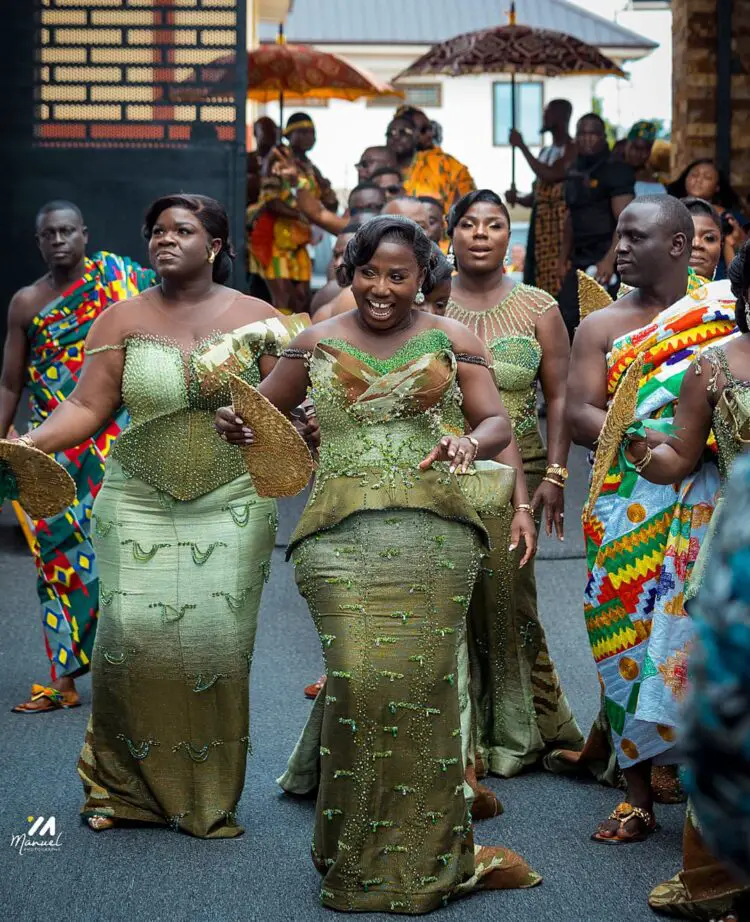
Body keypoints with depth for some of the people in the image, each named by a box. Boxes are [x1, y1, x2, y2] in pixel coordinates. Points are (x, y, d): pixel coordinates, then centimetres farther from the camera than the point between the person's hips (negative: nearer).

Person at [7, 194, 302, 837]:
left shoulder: (256, 319, 4)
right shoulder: (123, 320, 5)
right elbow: (87, 407, -1)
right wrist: (32, 442, -16)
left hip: (231, 503, 0)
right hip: (139, 503, 1)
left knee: (215, 637, -5)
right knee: (134, 633, -7)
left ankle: (209, 797, 11)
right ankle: (122, 787, 13)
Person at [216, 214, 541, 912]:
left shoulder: (450, 342, 10)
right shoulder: (317, 344, 12)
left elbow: (498, 421, 2)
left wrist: (471, 444, -21)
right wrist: (233, 423, -6)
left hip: (433, 536, 0)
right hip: (342, 535, 0)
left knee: (423, 683, -2)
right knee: (358, 681, -10)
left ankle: (426, 850, 11)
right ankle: (356, 854, 4)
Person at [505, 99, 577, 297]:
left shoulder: (573, 149, -7)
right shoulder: (545, 152, 20)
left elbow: (550, 175, -21)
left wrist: (522, 146, -13)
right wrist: (517, 198, 2)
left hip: (562, 225, -9)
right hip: (540, 226, 9)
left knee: (560, 283, -13)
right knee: (539, 283, 7)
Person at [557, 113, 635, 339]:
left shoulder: (615, 172, -10)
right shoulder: (574, 172, 14)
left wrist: (609, 260, -30)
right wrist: (564, 258, 18)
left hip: (605, 261, -8)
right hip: (579, 260, 8)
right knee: (566, 318, 6)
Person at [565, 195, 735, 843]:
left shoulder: (726, 311, 5)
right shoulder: (602, 327, 10)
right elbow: (580, 415, 0)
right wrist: (654, 439, -15)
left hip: (707, 505, -2)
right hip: (629, 510, 2)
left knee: (697, 635, -7)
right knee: (628, 635, 1)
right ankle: (637, 796, 11)